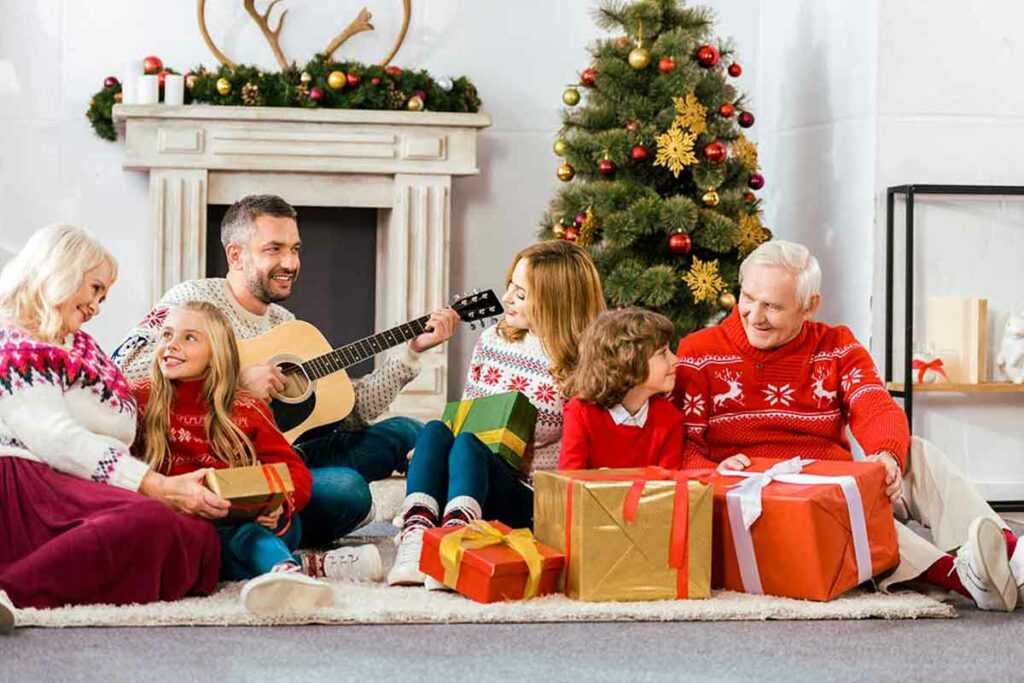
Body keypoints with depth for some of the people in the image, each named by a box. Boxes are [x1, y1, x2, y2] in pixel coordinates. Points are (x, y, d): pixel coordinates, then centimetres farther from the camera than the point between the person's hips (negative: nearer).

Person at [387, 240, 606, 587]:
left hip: (527, 500, -5)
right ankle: (414, 536, -49)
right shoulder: (492, 341, 12)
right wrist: (430, 454, 4)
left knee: (467, 443, -33)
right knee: (436, 430, -26)